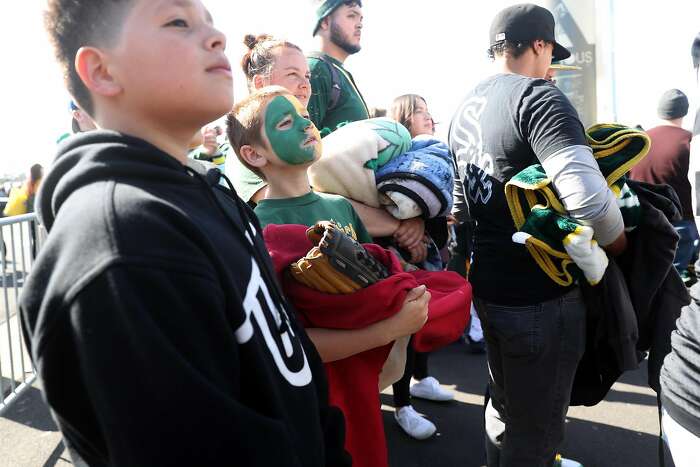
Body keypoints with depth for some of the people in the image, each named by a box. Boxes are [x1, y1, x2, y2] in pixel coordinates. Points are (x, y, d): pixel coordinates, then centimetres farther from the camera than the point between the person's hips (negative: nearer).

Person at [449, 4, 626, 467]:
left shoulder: (466, 106, 10)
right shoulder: (538, 96, -17)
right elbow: (588, 195, -30)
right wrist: (619, 242, -11)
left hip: (487, 285, 9)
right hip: (539, 295, -8)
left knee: (504, 407, 28)